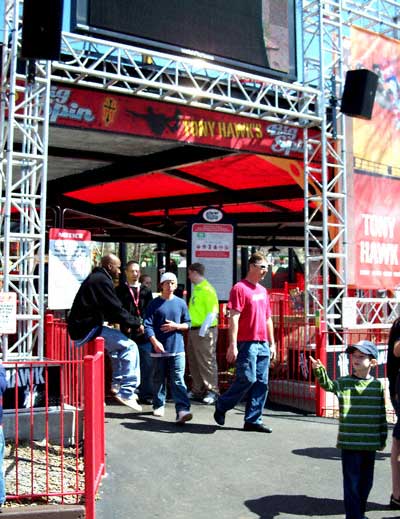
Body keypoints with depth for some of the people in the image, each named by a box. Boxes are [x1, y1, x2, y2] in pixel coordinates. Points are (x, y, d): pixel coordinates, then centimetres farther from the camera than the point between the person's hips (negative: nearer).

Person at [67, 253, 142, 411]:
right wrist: (135, 323, -4)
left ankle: (117, 383, 27)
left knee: (119, 341, 27)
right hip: (88, 329, -11)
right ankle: (126, 392, -12)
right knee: (129, 346, -13)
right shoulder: (102, 280, -13)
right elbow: (116, 309, -15)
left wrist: (125, 322, 18)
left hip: (81, 327, 11)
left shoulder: (95, 278, 20)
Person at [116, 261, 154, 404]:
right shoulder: (120, 290, 7)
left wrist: (143, 324, -5)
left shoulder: (146, 291, 17)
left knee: (147, 364, 0)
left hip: (144, 333, 3)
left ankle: (146, 394, 7)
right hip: (128, 332, -2)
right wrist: (136, 323, -10)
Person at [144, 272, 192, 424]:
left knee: (178, 380, -7)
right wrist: (155, 341, -20)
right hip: (159, 349, 0)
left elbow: (188, 324, 13)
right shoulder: (154, 304, 1)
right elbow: (148, 325, -6)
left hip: (177, 349, 0)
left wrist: (176, 326, -8)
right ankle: (159, 406, 28)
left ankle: (182, 410, -14)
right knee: (159, 379, 11)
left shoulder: (181, 303, 7)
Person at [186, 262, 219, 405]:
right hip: (194, 330, 10)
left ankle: (212, 392, 2)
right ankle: (197, 390, 24)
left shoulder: (207, 289, -13)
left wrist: (203, 331, -18)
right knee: (194, 361, 14)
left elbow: (212, 312, -18)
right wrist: (192, 330, 17)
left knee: (207, 361, -5)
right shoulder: (196, 288, 15)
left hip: (204, 331, -10)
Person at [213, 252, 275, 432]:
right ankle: (221, 406, 11)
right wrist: (233, 344, -18)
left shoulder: (263, 290, 18)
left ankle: (253, 420, 12)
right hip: (247, 343, -7)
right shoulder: (240, 288, -7)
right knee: (248, 378, -10)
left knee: (262, 383, 5)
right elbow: (234, 318, -13)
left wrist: (272, 343, 19)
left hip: (263, 344, 8)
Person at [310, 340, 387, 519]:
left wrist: (382, 439, 10)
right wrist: (319, 370, -42)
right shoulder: (344, 383, -3)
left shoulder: (377, 385, 3)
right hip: (350, 443, -3)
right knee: (352, 481, 0)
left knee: (366, 481, 16)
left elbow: (382, 415, 8)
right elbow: (328, 385, -23)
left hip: (371, 443, 3)